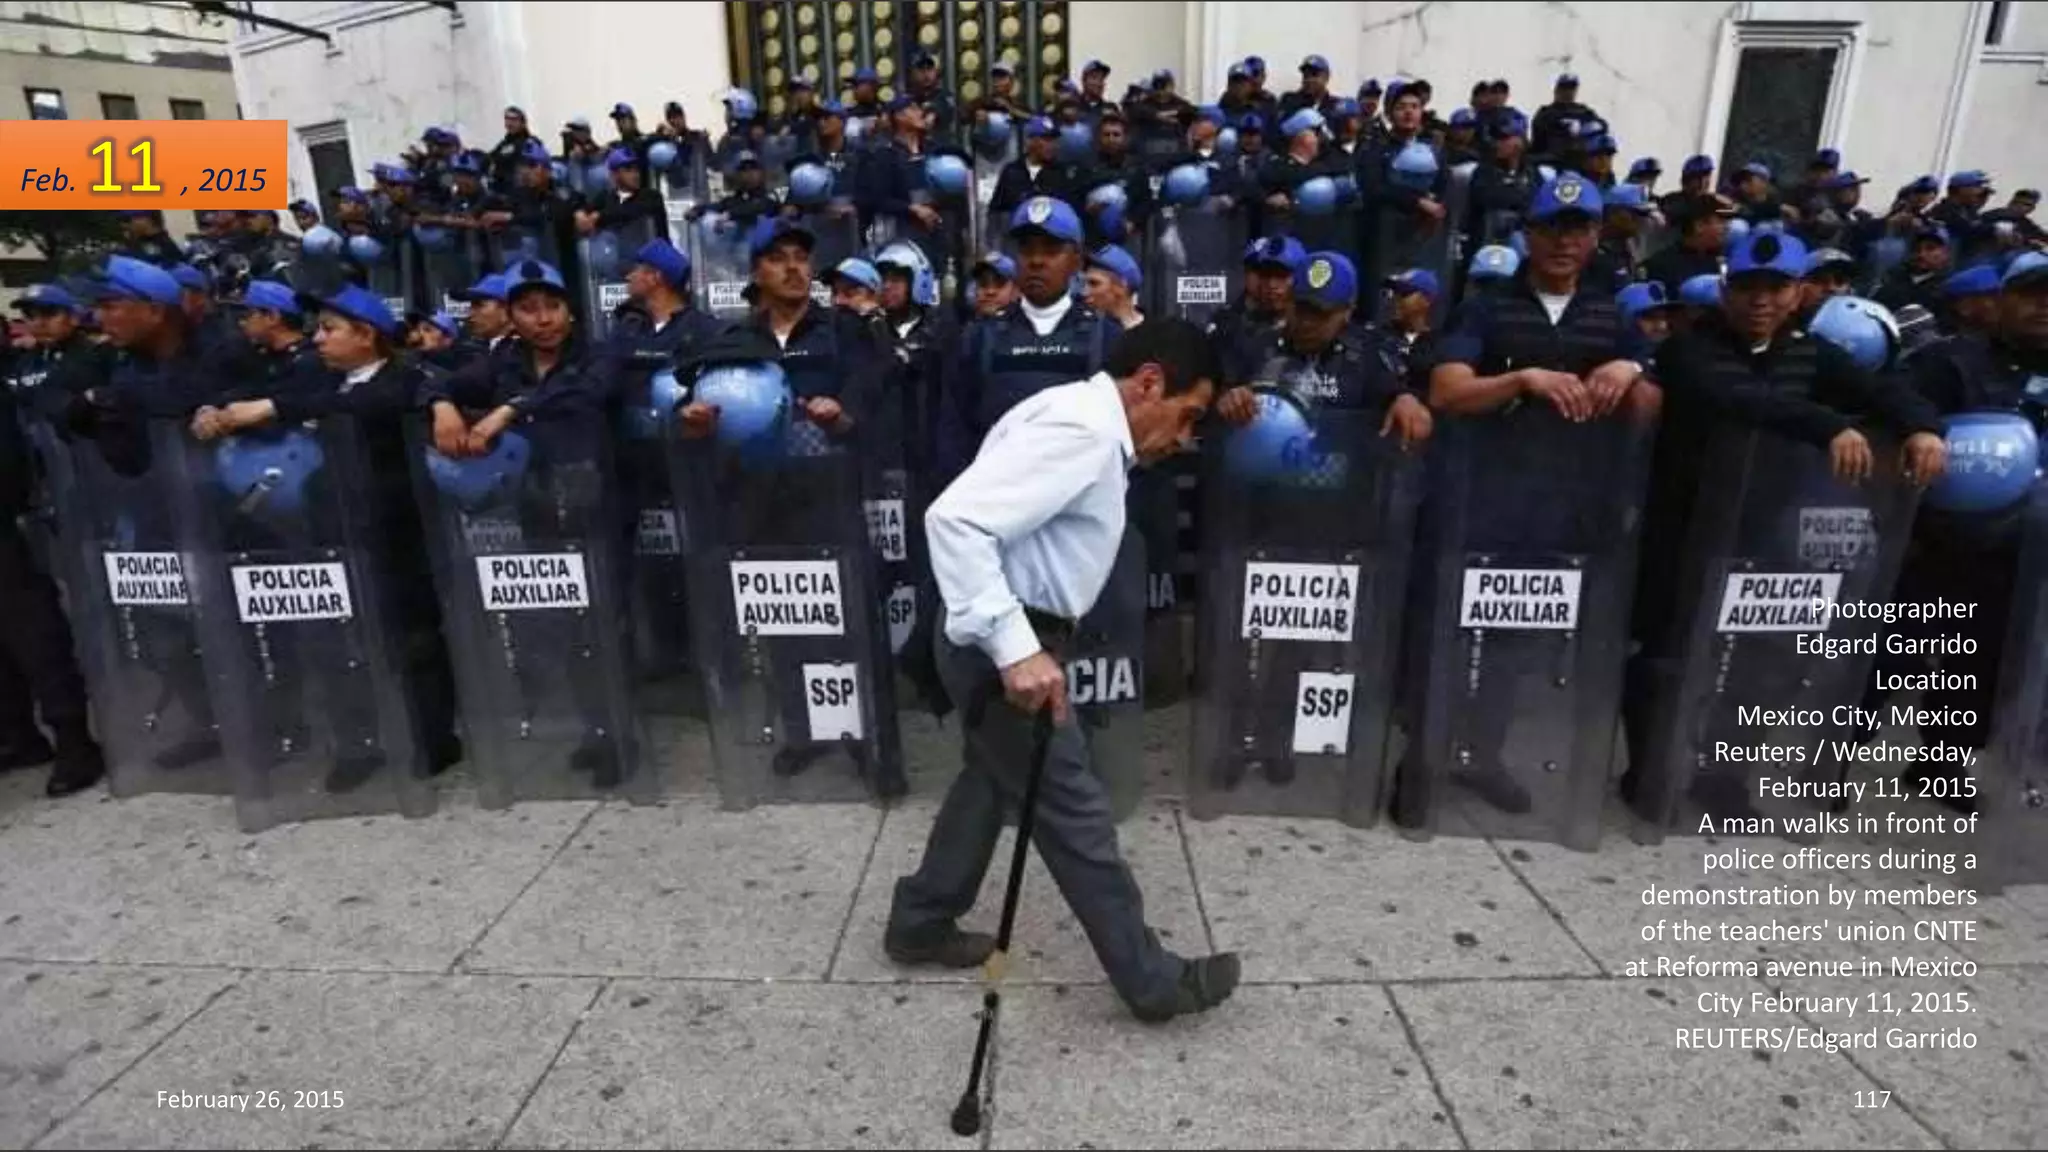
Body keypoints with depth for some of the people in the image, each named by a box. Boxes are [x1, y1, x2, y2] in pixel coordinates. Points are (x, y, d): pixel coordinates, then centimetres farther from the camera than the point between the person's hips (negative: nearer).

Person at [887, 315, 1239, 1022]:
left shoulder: (1090, 427, 12)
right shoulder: (1082, 428, -22)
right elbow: (956, 518, -32)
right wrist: (1016, 647, -34)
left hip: (1008, 640, 11)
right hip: (1005, 647, -11)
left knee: (992, 778, 24)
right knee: (1073, 810, 3)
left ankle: (921, 924, 42)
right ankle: (1152, 980, 20)